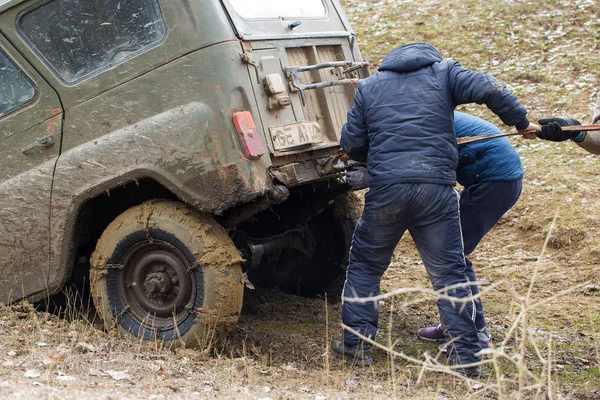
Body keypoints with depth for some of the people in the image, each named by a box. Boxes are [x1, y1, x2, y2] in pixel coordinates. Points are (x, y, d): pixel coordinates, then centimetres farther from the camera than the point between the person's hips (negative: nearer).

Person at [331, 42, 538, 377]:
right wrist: (521, 122, 9)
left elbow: (351, 143, 14)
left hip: (386, 186, 1)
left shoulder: (369, 86, 18)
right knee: (449, 273, 6)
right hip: (437, 188, -1)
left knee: (365, 264, 18)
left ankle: (357, 343, 18)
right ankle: (465, 356, 6)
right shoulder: (444, 72, 13)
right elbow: (489, 89, -3)